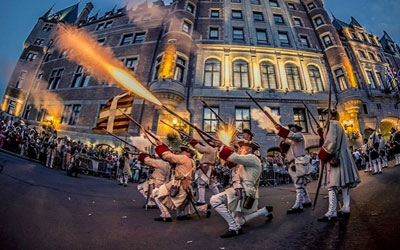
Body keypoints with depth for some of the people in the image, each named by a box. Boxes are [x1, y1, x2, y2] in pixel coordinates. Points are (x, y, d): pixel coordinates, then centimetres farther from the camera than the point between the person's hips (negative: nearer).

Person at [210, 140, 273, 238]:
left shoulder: (253, 158, -5)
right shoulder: (243, 162, 26)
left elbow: (235, 157, -23)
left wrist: (222, 146, -16)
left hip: (244, 192, -10)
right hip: (241, 192, 10)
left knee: (215, 200, -22)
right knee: (239, 221, 21)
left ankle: (234, 228, -19)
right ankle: (265, 211, 28)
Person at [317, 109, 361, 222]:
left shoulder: (332, 123, -8)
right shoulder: (338, 125, 20)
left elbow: (331, 141, -17)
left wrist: (323, 155, -12)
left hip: (335, 157, -10)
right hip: (343, 157, 10)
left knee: (332, 185, -11)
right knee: (343, 183, 13)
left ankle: (332, 213, -12)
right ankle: (346, 209, 20)